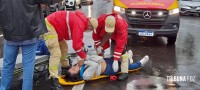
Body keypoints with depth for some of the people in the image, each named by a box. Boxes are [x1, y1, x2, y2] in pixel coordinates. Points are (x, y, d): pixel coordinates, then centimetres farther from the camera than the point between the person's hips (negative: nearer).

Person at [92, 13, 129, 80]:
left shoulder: (121, 25, -45)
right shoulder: (100, 20, -39)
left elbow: (120, 44, -44)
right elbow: (95, 33, -17)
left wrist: (116, 61, -45)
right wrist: (98, 46, -12)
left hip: (118, 32, -3)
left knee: (122, 47, -22)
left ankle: (125, 72, -21)